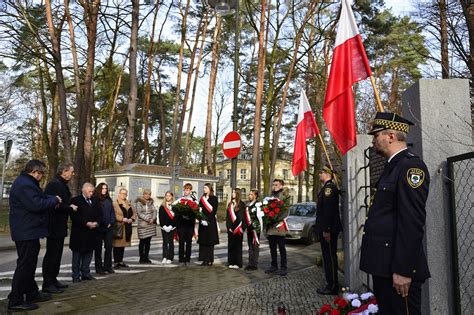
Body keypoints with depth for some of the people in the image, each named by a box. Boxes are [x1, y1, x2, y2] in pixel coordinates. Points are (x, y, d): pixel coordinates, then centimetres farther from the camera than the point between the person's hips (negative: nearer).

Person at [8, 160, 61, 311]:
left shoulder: (26, 182, 15)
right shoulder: (24, 184, -21)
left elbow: (38, 197, 23)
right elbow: (36, 205, -29)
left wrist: (52, 198, 5)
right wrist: (54, 200, -14)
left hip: (27, 230, 12)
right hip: (26, 231, -12)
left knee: (29, 263, 18)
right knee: (25, 264, -6)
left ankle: (32, 293, 29)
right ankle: (15, 301, 1)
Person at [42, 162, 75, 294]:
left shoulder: (61, 184, 15)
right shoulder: (55, 184, -18)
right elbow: (57, 205, -26)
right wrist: (71, 208, -12)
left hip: (59, 226, 10)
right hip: (54, 226, -10)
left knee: (56, 254, 16)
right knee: (52, 255, -3)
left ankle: (53, 280, 26)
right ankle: (47, 284, 5)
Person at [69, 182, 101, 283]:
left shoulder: (95, 202, 14)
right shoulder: (75, 200, -6)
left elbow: (100, 215, 12)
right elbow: (74, 216, -16)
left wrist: (96, 223, -8)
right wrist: (86, 223, -19)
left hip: (91, 233, 6)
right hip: (79, 233, -5)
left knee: (88, 253, 10)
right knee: (77, 255, 4)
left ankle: (86, 273, 20)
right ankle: (76, 276, 11)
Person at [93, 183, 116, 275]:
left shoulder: (108, 200, 12)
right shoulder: (95, 200, -4)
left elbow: (112, 212, 10)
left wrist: (111, 223, -1)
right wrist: (96, 223, -12)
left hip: (109, 227, 5)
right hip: (99, 227, -4)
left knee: (109, 247, 6)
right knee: (98, 248, 4)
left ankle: (107, 266, 15)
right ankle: (99, 268, 12)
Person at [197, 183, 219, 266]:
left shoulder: (214, 198, -1)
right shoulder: (202, 198, 15)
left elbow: (214, 210, -9)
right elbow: (199, 209, 10)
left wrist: (207, 220, -17)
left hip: (210, 222, -5)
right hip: (202, 222, 5)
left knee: (210, 241, -3)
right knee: (202, 241, 3)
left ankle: (210, 260, 1)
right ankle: (204, 259, 8)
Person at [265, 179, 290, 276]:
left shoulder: (283, 195, -3)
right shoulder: (271, 196, 17)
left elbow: (285, 211, -9)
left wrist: (280, 222, -18)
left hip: (279, 226, -6)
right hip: (270, 226, 6)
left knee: (281, 248, 0)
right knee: (272, 247, 11)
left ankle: (283, 267, 6)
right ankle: (274, 266, 21)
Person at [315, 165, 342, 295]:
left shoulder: (329, 187, -14)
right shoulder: (327, 187, 17)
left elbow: (328, 209, -22)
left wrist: (326, 230, -24)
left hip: (328, 229, -10)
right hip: (326, 228, 10)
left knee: (330, 257, -3)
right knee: (329, 256, 15)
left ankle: (332, 287, 4)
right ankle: (331, 284, 23)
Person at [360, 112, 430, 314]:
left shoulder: (411, 166, -14)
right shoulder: (393, 166, 16)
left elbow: (413, 222, -21)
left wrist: (403, 270, -22)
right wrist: (378, 266, 16)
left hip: (398, 267, -9)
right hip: (383, 266, 9)